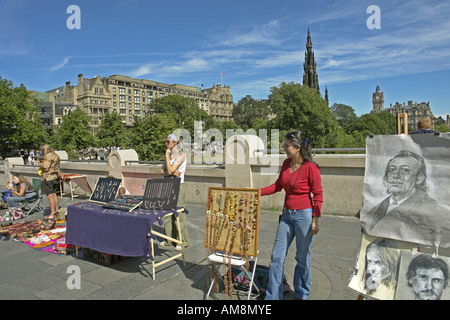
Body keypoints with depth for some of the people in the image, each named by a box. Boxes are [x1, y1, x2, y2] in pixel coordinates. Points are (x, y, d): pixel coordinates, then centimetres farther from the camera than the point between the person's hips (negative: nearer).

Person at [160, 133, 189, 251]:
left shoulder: (181, 156, -10)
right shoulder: (168, 155, 15)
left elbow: (170, 170, -19)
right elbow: (162, 171, 7)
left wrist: (167, 156, -10)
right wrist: (173, 172, -12)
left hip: (177, 186, -8)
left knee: (179, 214, -5)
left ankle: (183, 241, 5)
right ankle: (169, 239, 21)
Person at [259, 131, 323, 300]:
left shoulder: (310, 167, -14)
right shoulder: (286, 163, 6)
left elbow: (318, 195, -10)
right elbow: (277, 186, 15)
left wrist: (315, 220, -14)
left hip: (304, 214, -6)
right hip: (287, 214, 7)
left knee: (302, 257, 10)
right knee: (277, 256, 8)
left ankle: (301, 295, 33)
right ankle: (273, 296, 22)